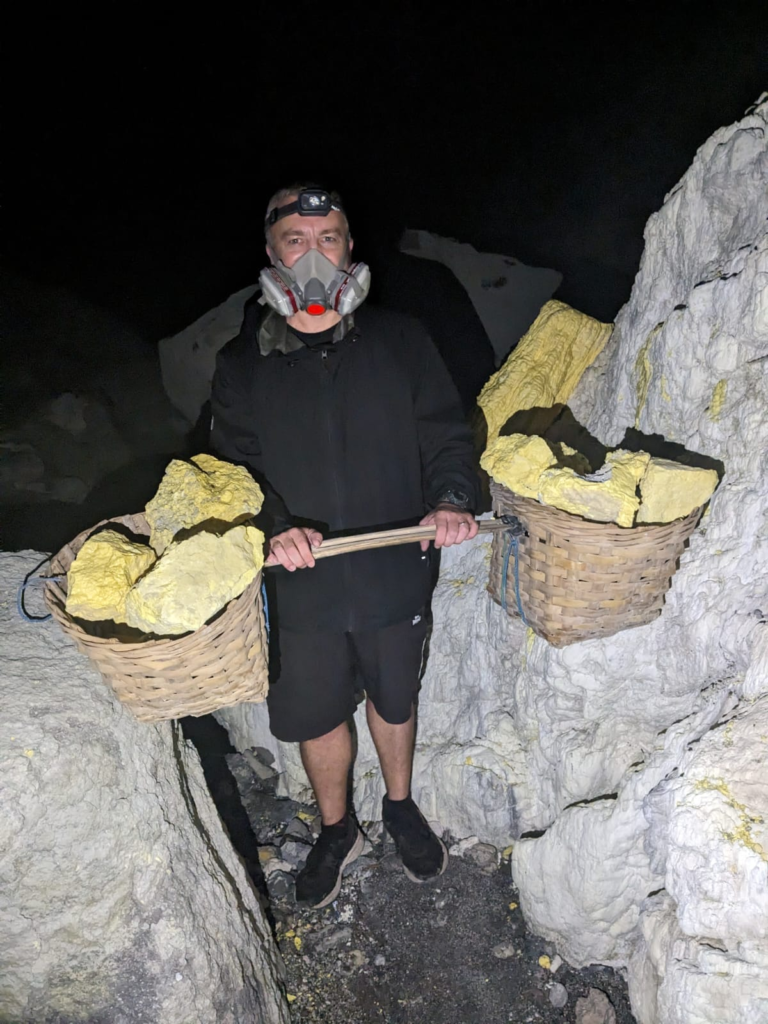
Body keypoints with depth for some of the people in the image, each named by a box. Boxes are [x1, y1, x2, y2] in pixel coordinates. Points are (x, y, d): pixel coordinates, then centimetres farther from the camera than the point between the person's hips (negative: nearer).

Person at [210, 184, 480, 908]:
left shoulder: (400, 341, -2)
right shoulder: (241, 365, -3)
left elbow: (445, 435, 0)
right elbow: (231, 468, -4)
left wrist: (451, 499, -20)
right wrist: (273, 527, -23)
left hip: (395, 575, 0)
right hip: (300, 585, 0)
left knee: (394, 701, 22)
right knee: (316, 715, 17)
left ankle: (400, 806, 53)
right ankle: (336, 829, 47)